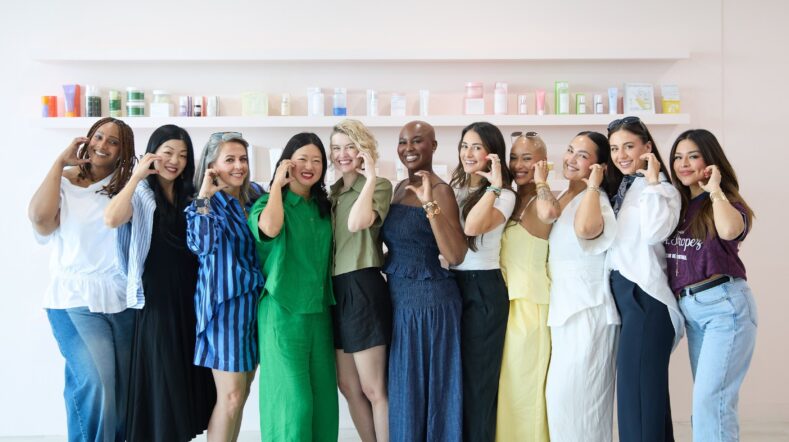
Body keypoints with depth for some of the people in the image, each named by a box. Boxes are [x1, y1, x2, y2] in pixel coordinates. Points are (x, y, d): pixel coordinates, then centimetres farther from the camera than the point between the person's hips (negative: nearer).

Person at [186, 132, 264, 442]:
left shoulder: (256, 194, 6)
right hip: (224, 303, -6)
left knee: (242, 391, 13)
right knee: (231, 395, -6)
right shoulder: (204, 202, -8)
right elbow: (201, 245, -25)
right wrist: (204, 198, -25)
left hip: (255, 300, 6)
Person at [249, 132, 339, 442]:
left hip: (319, 312, 6)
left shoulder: (324, 207, 12)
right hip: (283, 312, -5)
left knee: (324, 396, 8)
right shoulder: (270, 202, -3)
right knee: (292, 399, -7)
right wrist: (277, 183, -16)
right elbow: (269, 228, -26)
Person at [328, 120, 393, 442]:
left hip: (362, 288, -8)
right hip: (335, 290, 8)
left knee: (373, 389, -3)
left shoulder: (378, 185, -6)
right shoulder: (333, 192, 15)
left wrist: (370, 176, -20)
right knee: (347, 386, 12)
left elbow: (356, 223, -25)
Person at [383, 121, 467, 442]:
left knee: (430, 388, 3)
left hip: (430, 299, -8)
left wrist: (429, 202, -28)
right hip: (399, 297, 8)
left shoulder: (439, 190, -12)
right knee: (403, 388, 16)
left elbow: (455, 256, -23)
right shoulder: (399, 188, 11)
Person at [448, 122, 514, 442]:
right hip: (451, 283, 6)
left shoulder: (503, 196, -6)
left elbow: (472, 227, -25)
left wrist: (493, 185, -23)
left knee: (477, 376, 3)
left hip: (483, 288, -6)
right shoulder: (453, 189, 12)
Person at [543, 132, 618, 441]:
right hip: (563, 305, 9)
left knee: (575, 395, -5)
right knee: (562, 394, 13)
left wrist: (592, 185, -25)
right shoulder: (561, 198, 12)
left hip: (588, 309, -9)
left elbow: (585, 229, -38)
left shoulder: (597, 200, -13)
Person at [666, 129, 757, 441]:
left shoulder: (727, 203, -5)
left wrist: (715, 189, -16)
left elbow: (729, 231, -28)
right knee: (706, 399, 12)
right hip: (689, 308, 7)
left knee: (710, 398, -12)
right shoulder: (677, 204, 14)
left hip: (724, 305, -7)